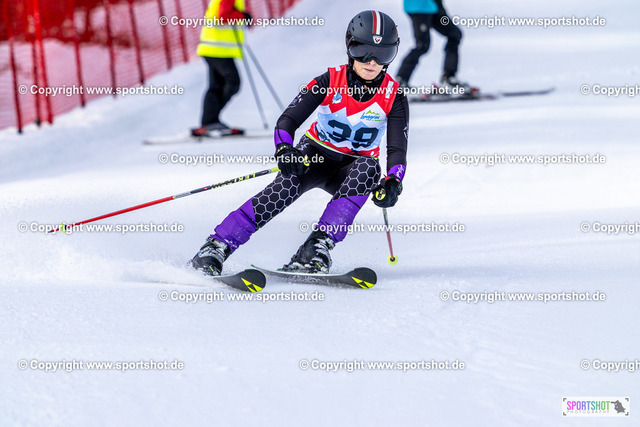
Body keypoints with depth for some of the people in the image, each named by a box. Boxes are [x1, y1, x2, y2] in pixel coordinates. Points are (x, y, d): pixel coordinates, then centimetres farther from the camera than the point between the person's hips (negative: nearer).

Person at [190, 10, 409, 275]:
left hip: (351, 168, 1)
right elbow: (288, 119, -18)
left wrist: (392, 183, -39)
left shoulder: (394, 97, -12)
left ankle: (318, 247, -39)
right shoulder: (329, 82, -14)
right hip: (316, 154, -1)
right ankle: (216, 248, -35)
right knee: (287, 185, -32)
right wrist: (284, 149, -40)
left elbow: (397, 150, -18)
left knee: (368, 169, -34)